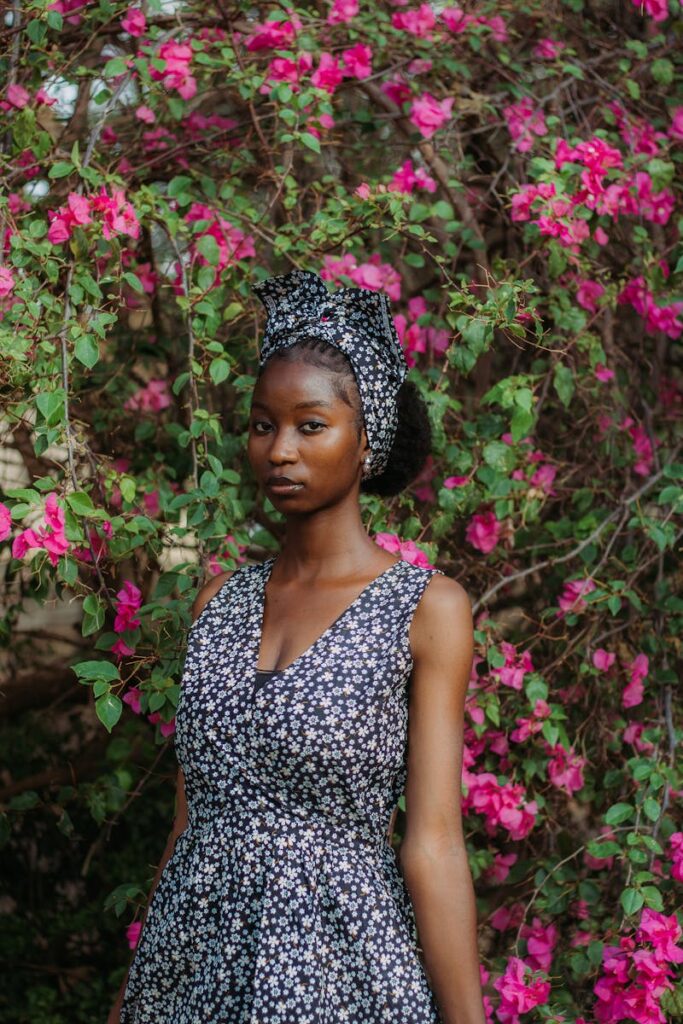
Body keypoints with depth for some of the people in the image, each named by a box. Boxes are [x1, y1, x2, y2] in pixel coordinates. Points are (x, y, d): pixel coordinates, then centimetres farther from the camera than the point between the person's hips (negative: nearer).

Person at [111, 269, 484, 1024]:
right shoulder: (220, 600, 7)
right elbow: (189, 819, 10)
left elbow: (432, 845, -10)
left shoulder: (427, 608, -6)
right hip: (191, 958, 4)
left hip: (339, 964, -4)